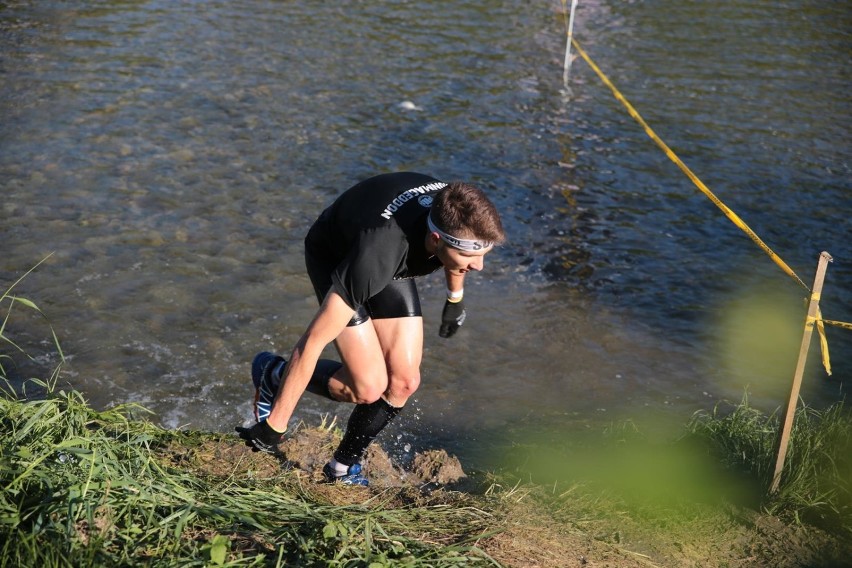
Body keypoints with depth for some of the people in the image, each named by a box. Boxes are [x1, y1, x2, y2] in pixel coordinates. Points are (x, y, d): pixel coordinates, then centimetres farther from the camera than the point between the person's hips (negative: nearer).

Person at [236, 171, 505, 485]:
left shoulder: (460, 216, -30)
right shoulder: (379, 254, -45)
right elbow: (312, 342, -37)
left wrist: (455, 297, 16)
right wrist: (274, 427, -30)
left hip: (392, 266, 6)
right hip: (334, 256, -5)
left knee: (404, 381, -4)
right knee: (369, 386, -15)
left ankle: (343, 468, 18)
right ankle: (273, 374, 11)